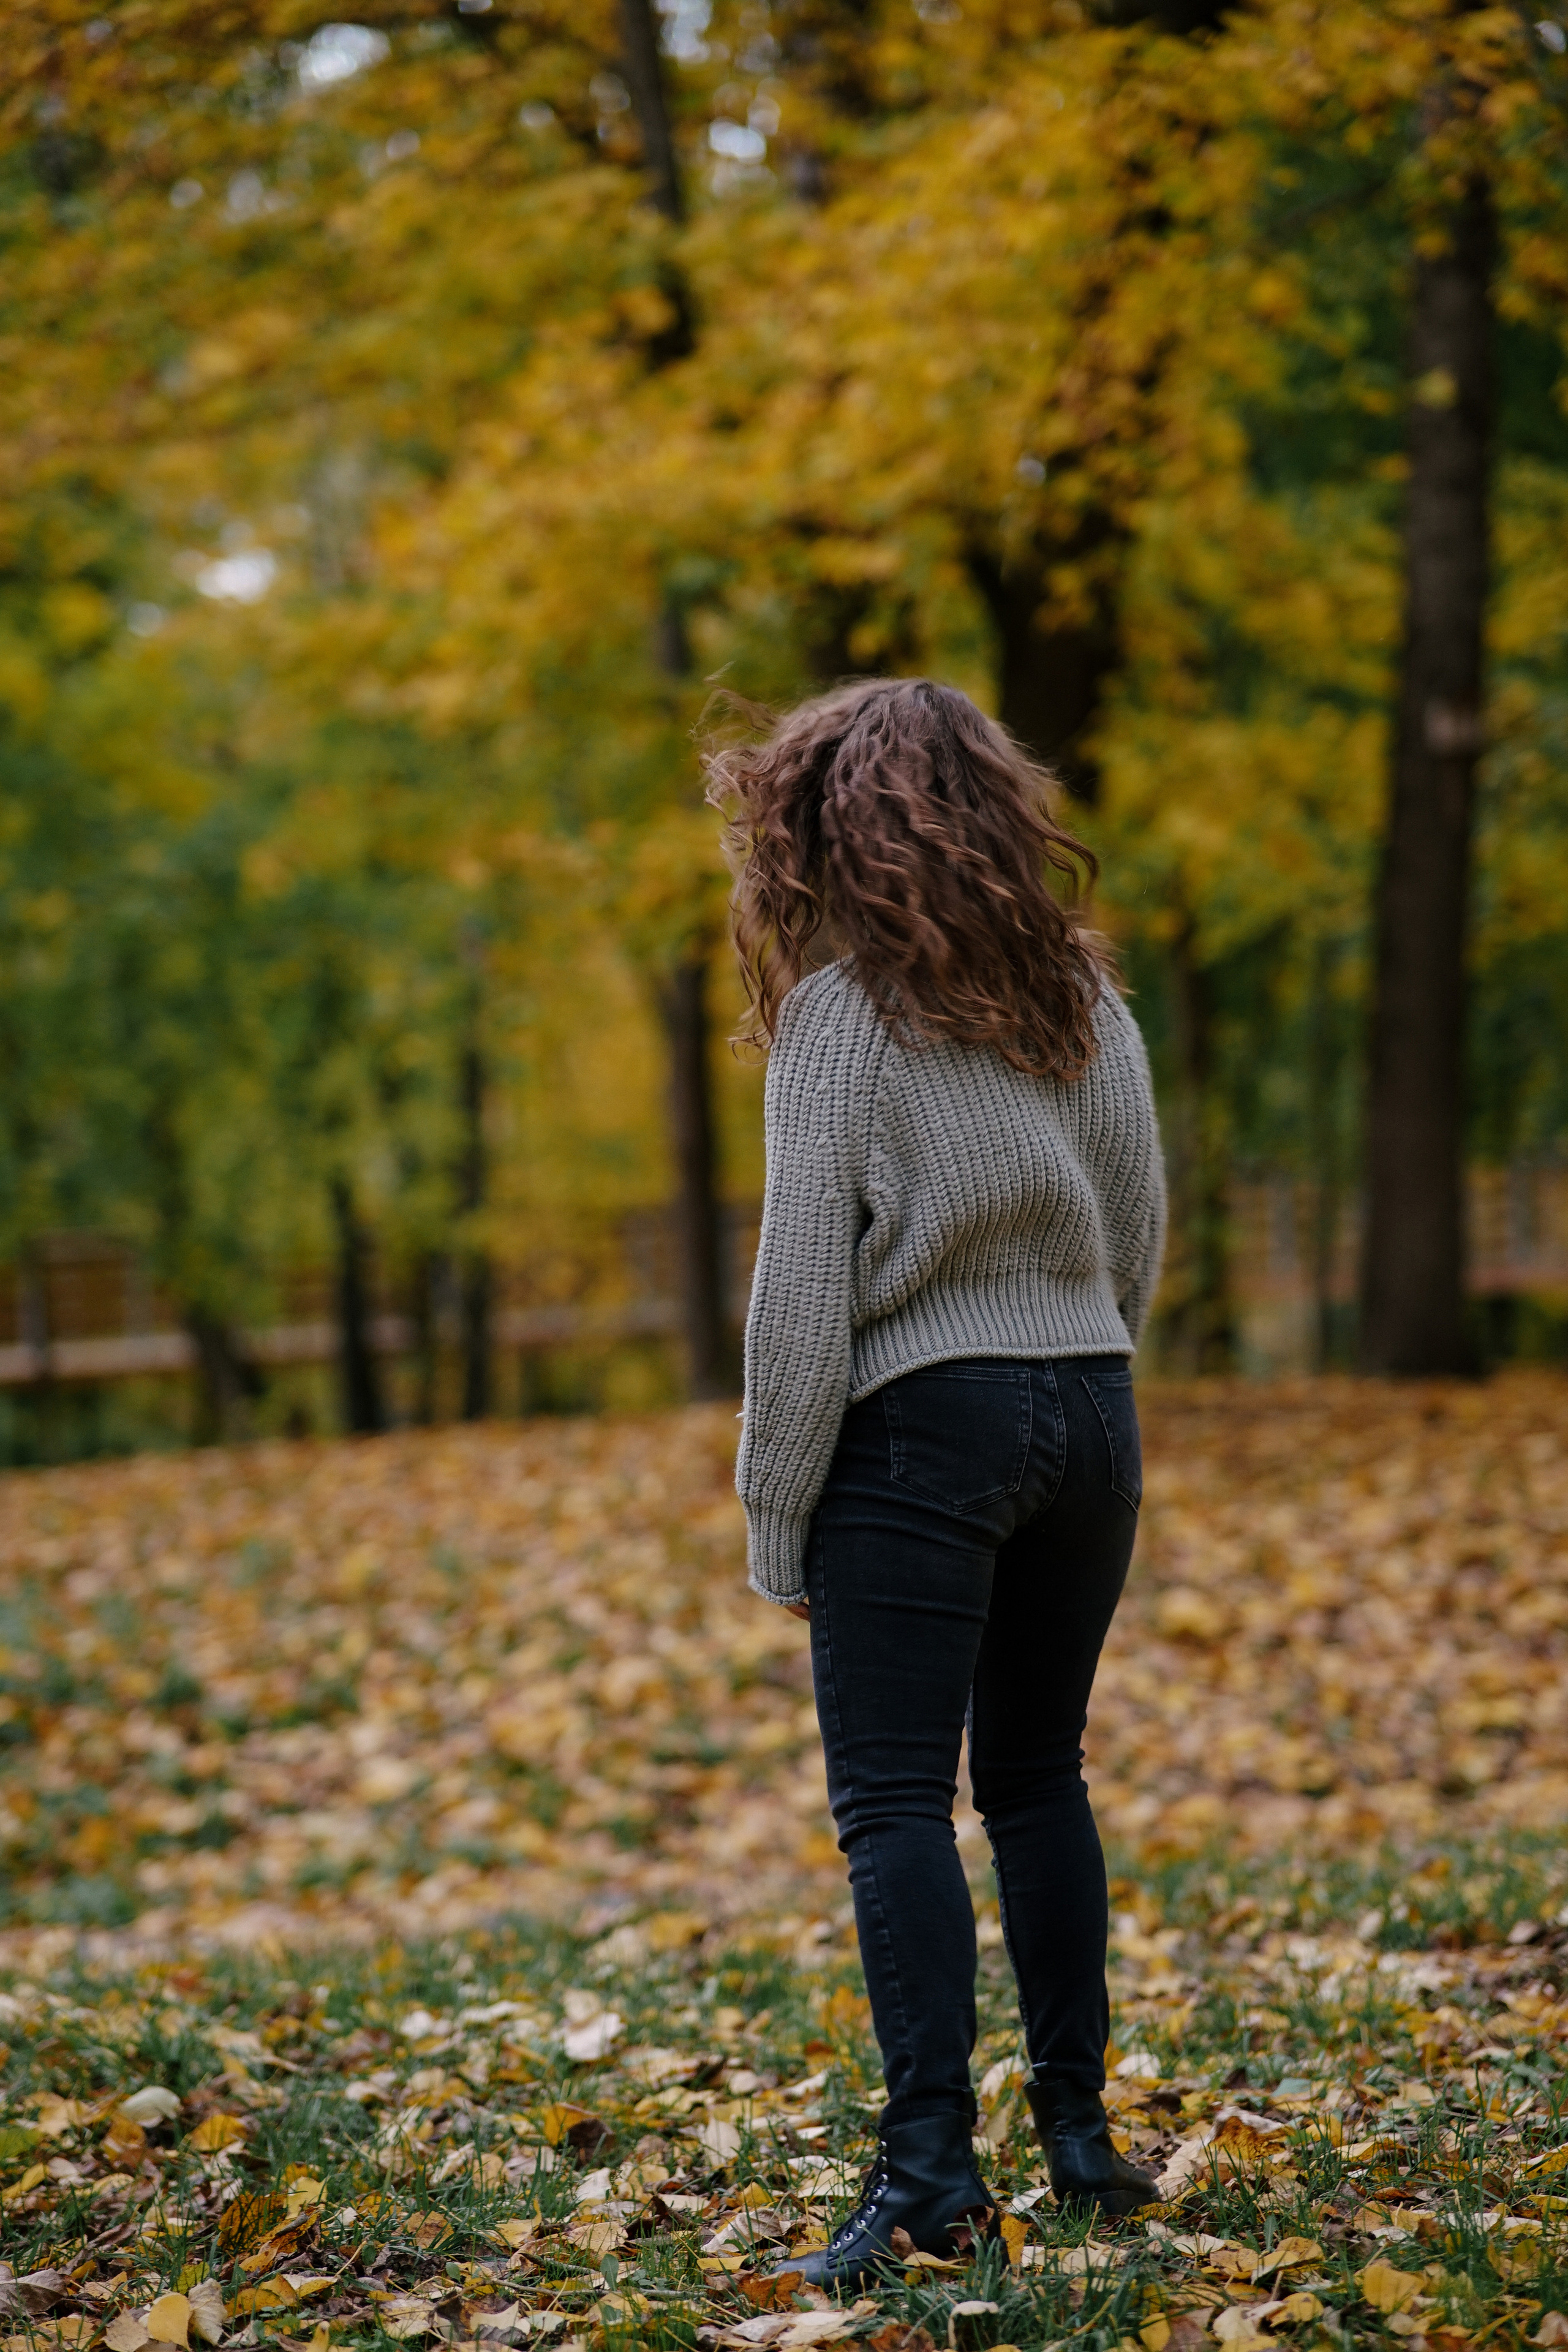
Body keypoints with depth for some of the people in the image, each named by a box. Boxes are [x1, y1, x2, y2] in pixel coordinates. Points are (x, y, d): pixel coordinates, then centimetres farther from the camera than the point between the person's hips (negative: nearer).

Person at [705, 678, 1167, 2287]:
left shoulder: (841, 1018, -11)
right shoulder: (1084, 996, 7)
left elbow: (805, 1294, -12)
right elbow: (1141, 1241, 14)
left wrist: (776, 1528, -6)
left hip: (921, 1429, -6)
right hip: (1090, 1417, 6)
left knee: (894, 1800, -4)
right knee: (1037, 1778, 16)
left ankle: (930, 2163, -11)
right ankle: (1079, 2132, 18)